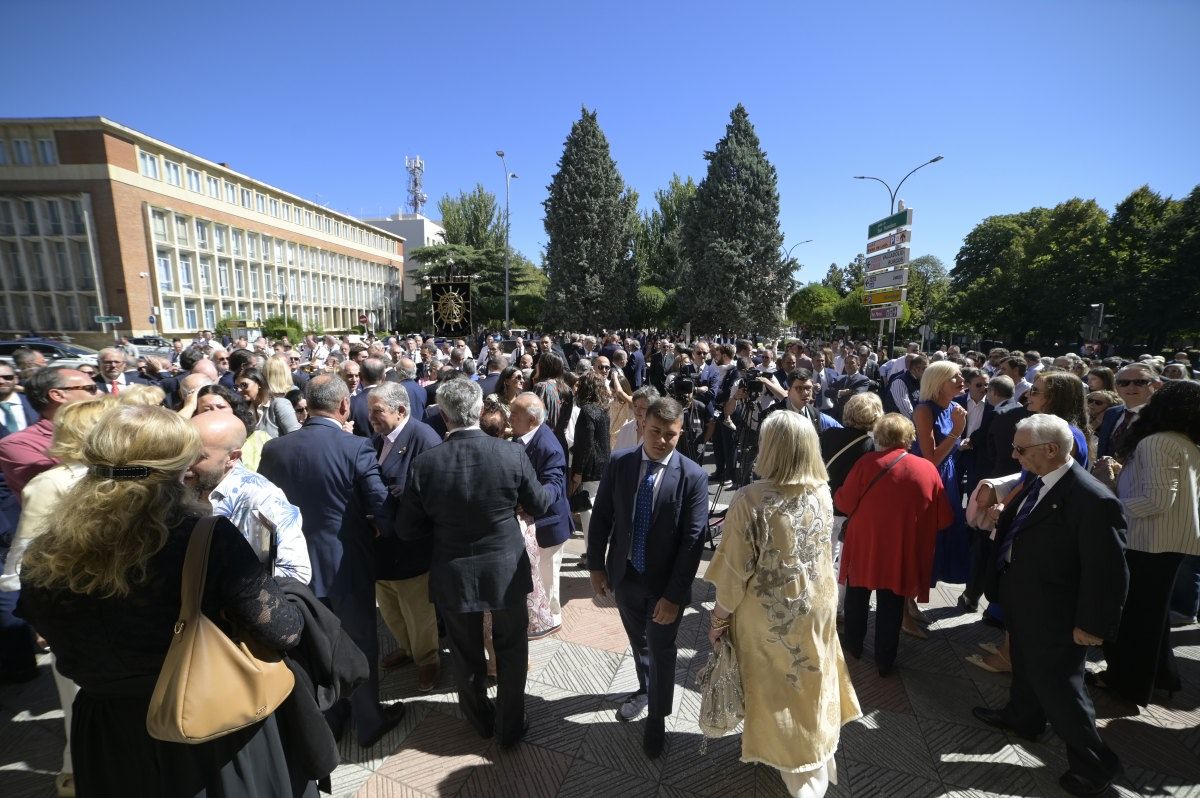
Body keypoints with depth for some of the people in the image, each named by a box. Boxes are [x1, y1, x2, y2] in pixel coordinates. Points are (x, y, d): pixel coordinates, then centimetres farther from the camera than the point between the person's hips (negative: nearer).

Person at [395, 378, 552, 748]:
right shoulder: (512, 454, -20)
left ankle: (481, 721, 47)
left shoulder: (424, 464, -18)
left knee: (466, 654, 24)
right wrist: (554, 483, 15)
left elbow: (406, 530, -7)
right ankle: (510, 728, 39)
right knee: (511, 651, 22)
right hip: (507, 570, -1)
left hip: (453, 575, 1)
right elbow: (539, 505, -6)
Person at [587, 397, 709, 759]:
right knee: (638, 641, 26)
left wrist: (674, 594, -18)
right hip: (624, 575, 3)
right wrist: (596, 566, -1)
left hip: (664, 582, -3)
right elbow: (601, 517, -1)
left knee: (661, 650, 16)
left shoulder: (693, 476, -19)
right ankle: (644, 689, 56)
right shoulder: (618, 463, -10)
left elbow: (693, 540, -17)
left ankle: (657, 718, 43)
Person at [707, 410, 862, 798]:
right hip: (817, 605, 5)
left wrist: (719, 617, -8)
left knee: (774, 686, 21)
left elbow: (735, 569, -22)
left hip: (768, 614, -5)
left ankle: (785, 758, 44)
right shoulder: (823, 493, -10)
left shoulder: (751, 498, -28)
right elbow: (819, 548, 6)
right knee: (810, 683, 27)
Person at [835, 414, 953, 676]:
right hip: (902, 554, 1)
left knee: (857, 598, 21)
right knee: (891, 607, 16)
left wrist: (837, 494, 11)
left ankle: (854, 644, 39)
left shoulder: (867, 463, -16)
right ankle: (885, 661, 29)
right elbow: (943, 518, -1)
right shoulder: (928, 469, -8)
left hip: (864, 547, -1)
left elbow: (844, 502, -11)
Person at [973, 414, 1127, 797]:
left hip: (1053, 615, -8)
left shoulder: (1094, 500, -28)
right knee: (1026, 666, 28)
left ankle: (1094, 763, 32)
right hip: (1022, 602, 8)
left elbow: (1107, 572, -22)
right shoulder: (1039, 481, -3)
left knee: (1058, 684, 9)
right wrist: (1004, 516, -4)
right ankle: (1022, 717, 51)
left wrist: (1093, 625, -16)